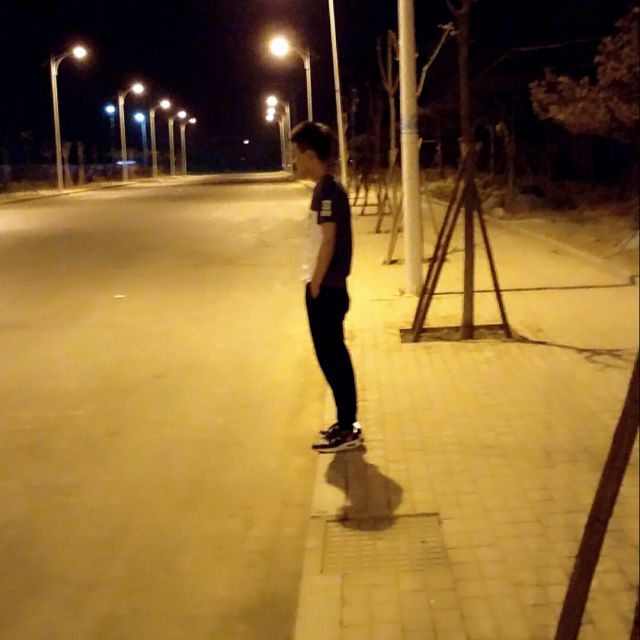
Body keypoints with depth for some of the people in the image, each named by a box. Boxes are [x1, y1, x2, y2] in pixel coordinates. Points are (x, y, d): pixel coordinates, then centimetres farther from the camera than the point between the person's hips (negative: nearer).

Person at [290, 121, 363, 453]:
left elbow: (328, 243, -21)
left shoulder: (326, 191, -17)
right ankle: (347, 424, 23)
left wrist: (315, 287, -16)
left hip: (326, 290, -10)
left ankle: (348, 429, 6)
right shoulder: (328, 188, 12)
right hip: (328, 288, 10)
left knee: (331, 357, -2)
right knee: (334, 355, 14)